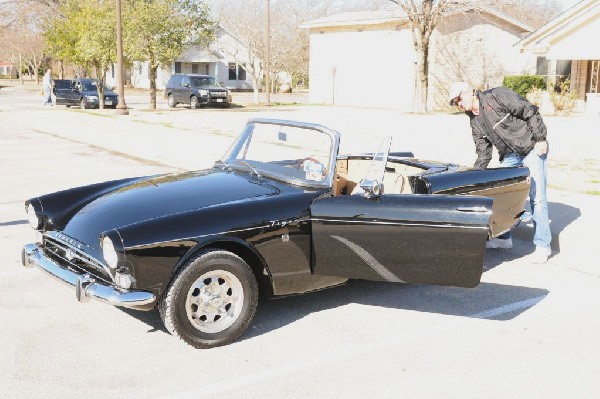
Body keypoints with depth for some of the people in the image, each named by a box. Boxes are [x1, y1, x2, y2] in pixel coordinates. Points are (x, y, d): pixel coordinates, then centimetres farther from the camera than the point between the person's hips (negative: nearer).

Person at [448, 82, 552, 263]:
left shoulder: (497, 96, -15)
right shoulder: (475, 122, 7)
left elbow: (530, 111, -16)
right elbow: (484, 153, 9)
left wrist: (540, 139, -18)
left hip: (533, 148, -8)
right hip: (509, 156, 8)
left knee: (537, 197, -9)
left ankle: (543, 245, -1)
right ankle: (504, 237, 22)